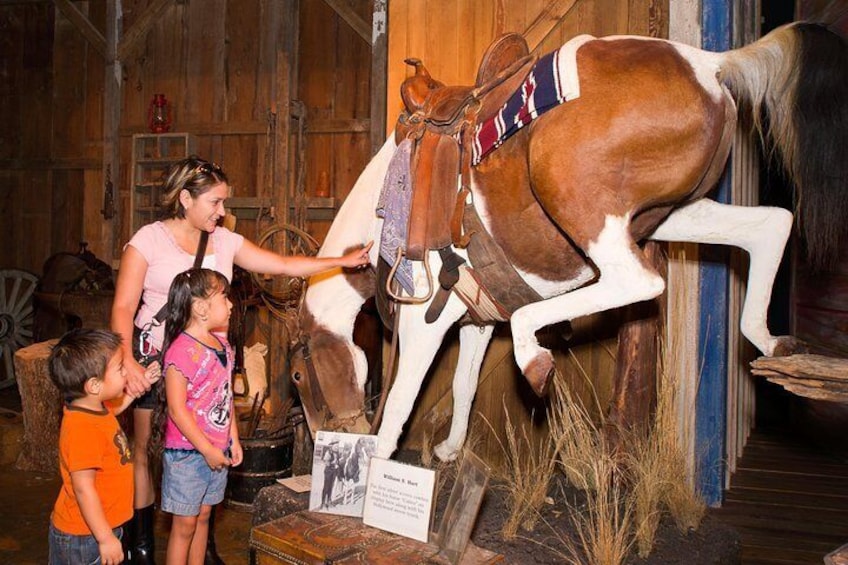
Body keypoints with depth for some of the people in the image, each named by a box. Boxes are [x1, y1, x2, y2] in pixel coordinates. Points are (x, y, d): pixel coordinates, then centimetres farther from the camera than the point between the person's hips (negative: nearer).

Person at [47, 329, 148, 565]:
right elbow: (83, 488, -29)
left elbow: (115, 407, 26)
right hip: (83, 536, -9)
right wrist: (106, 538, -24)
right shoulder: (83, 429, -30)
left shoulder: (95, 408, -1)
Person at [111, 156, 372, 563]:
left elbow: (284, 265, 8)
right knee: (142, 449, 5)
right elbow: (123, 308, -8)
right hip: (154, 356, -3)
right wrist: (128, 362, -22)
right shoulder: (148, 240, -5)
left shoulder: (224, 241, 8)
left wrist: (343, 261, 2)